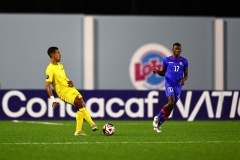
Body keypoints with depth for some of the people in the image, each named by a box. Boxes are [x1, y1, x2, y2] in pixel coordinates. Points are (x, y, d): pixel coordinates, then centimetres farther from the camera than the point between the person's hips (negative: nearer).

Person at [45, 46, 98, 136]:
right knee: (81, 104, -22)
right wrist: (53, 100, -25)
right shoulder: (50, 69, -14)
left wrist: (70, 82, 4)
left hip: (71, 88, 9)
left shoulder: (60, 65, 14)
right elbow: (47, 86, -18)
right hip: (64, 92, -9)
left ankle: (78, 131, 5)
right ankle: (93, 125, -20)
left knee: (81, 107, -1)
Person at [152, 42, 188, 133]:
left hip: (178, 86, 3)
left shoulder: (184, 61, 7)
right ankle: (157, 117, -1)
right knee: (171, 103, -22)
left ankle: (158, 124, 15)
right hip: (169, 84, -3)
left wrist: (183, 79, -11)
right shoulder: (167, 60, 3)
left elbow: (186, 75, 11)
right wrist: (157, 71, -11)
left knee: (171, 107, 2)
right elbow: (163, 73, 10)